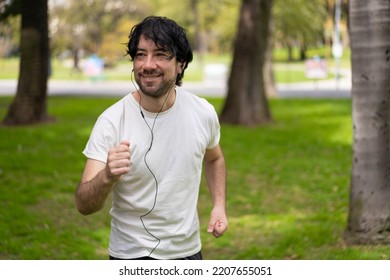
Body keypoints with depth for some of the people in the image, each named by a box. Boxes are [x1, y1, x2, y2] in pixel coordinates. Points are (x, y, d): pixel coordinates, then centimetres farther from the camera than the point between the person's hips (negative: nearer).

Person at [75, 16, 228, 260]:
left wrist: (219, 205, 0)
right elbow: (84, 206, -23)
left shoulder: (204, 113, -8)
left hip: (188, 250, 3)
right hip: (131, 254, -3)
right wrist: (107, 176, -42)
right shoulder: (111, 121, -18)